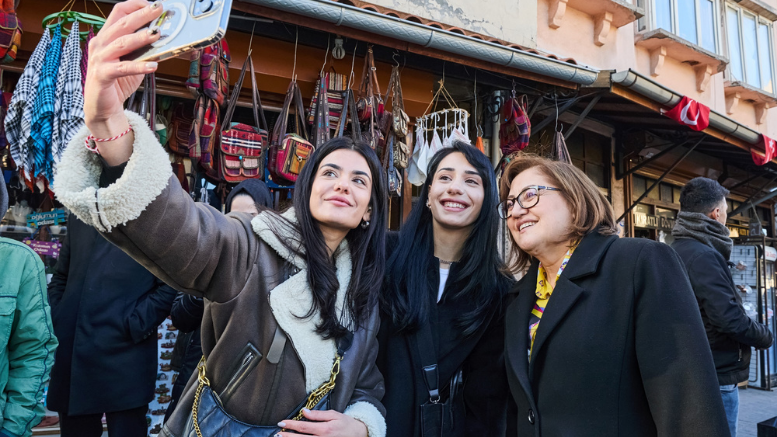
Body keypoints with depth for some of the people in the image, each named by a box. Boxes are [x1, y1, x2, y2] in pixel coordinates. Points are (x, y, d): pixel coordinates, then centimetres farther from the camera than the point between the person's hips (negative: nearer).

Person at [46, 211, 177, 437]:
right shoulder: (79, 217, 13)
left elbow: (170, 286, -10)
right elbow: (60, 277, 19)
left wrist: (132, 328, -14)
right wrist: (55, 322, 7)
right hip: (71, 357, 6)